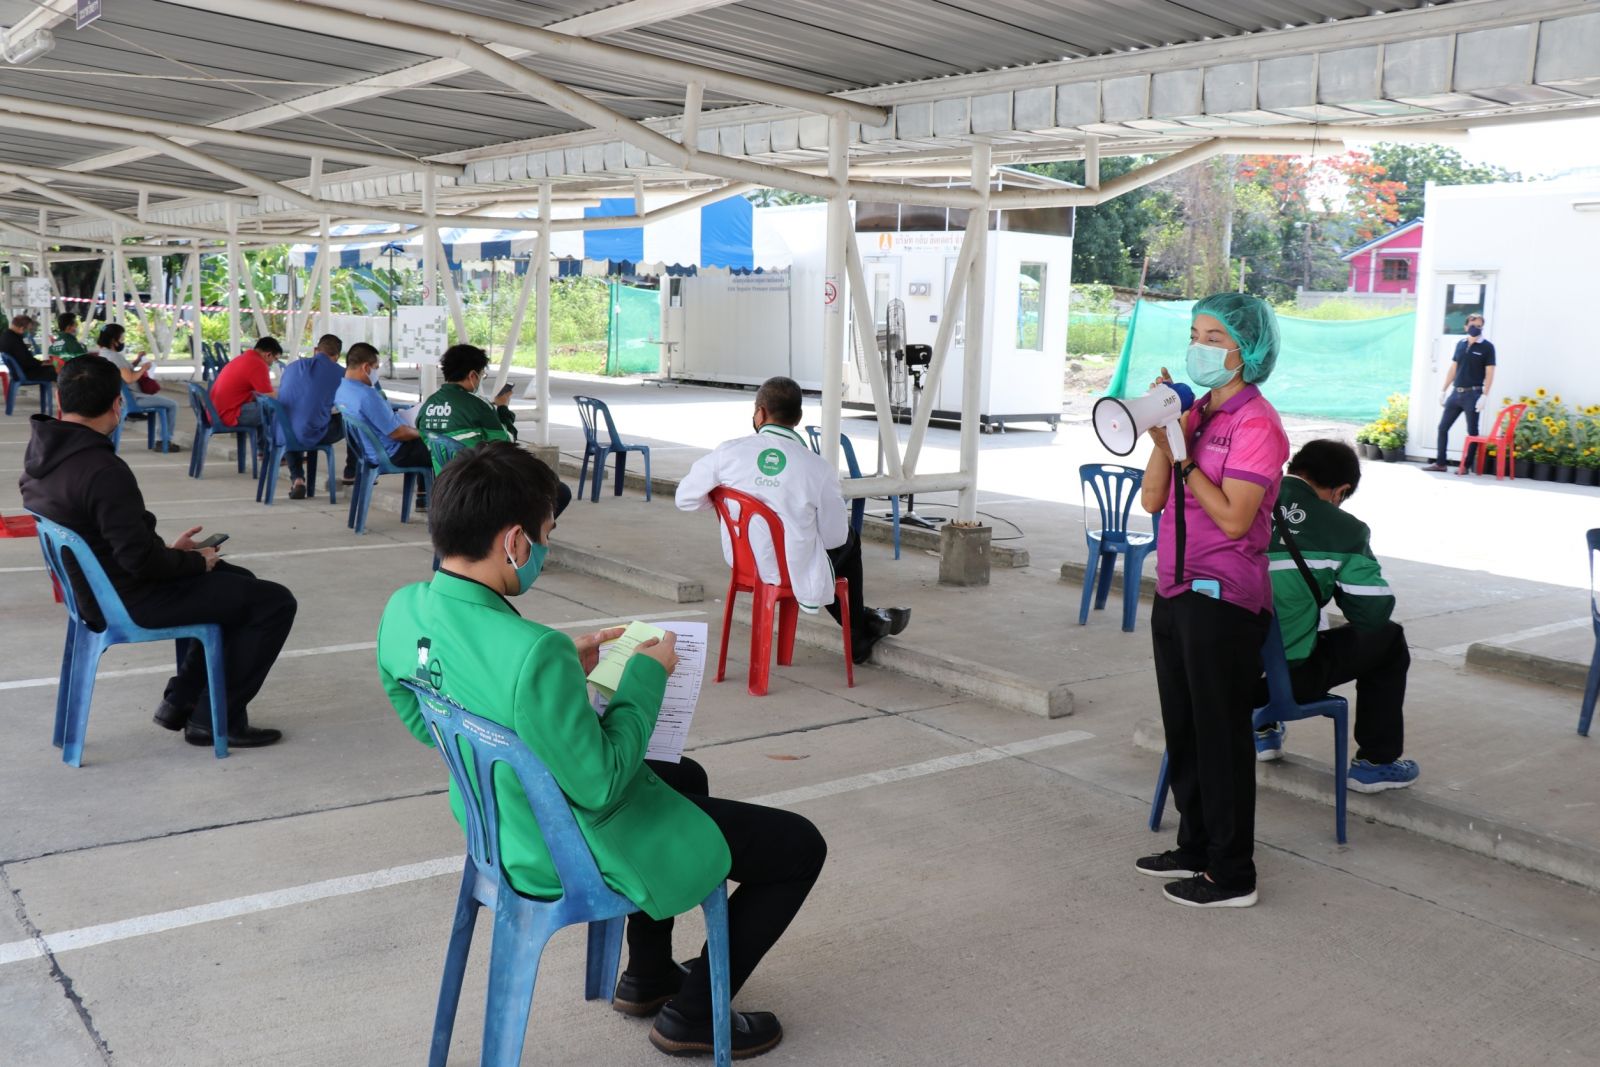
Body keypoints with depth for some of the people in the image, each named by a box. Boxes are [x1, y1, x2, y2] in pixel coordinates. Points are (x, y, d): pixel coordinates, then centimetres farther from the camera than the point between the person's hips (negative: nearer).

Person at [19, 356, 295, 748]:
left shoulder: (40, 452, 1)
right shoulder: (104, 472, -29)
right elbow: (140, 559, -27)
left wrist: (167, 550, 10)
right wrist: (196, 561, -10)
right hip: (132, 602, -10)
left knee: (239, 581, 25)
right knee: (275, 602, -5)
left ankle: (180, 700, 27)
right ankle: (215, 720, 4)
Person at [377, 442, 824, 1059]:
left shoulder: (401, 612, -11)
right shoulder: (533, 653, -39)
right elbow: (601, 786, -28)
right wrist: (645, 679, -15)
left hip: (502, 829, 9)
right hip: (587, 855, -9)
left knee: (686, 776, 34)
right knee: (801, 847, 7)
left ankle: (648, 977, 42)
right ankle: (693, 1015, 22)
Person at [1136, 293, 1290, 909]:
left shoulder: (1256, 424, -13)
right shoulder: (1194, 413, 10)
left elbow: (1234, 517, -20)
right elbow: (1152, 500, 5)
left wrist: (1182, 453, -17)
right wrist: (1163, 437, -7)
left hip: (1222, 601, -8)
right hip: (1176, 593, 8)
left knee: (1220, 737, 1)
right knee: (1184, 731, 17)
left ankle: (1232, 876, 13)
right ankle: (1195, 849, 32)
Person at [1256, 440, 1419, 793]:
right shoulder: (1343, 530, -8)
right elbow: (1374, 613, -5)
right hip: (1290, 678, -5)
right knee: (1388, 638, 19)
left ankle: (1264, 731, 47)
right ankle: (1375, 762, 25)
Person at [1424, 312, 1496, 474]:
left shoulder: (1487, 347, -4)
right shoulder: (1460, 344, 10)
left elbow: (1489, 373, -8)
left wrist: (1485, 396, -15)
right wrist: (1444, 390, 13)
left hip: (1473, 394, -5)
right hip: (1456, 392, 5)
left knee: (1472, 432, 2)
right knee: (1443, 427, 5)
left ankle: (1466, 466, 7)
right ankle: (1440, 463, 12)